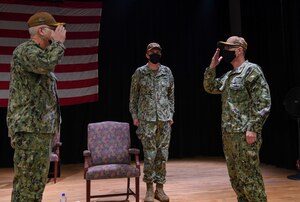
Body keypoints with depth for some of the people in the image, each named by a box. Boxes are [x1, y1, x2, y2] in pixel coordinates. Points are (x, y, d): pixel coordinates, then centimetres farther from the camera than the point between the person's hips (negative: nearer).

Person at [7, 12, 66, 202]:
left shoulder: (38, 52, 21)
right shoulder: (25, 49, -9)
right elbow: (47, 63, -30)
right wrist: (58, 42, -15)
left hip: (40, 126, 10)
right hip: (30, 127, -10)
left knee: (37, 178, 15)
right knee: (29, 180, -5)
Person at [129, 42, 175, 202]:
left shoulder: (167, 72, 7)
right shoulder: (139, 72, 1)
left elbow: (171, 94, 12)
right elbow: (133, 95, 5)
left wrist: (171, 114, 8)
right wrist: (134, 116, 0)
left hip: (164, 118, 3)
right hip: (146, 119, -2)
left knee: (163, 154, 5)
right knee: (150, 155, -1)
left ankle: (160, 188, 17)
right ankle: (149, 189, 15)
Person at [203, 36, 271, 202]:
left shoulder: (252, 70, -8)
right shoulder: (228, 75, 17)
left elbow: (262, 102, -15)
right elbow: (210, 88, 22)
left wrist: (253, 128, -20)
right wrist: (212, 67, 10)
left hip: (244, 134, -9)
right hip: (228, 133, 9)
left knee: (248, 176, -4)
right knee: (235, 176, 15)